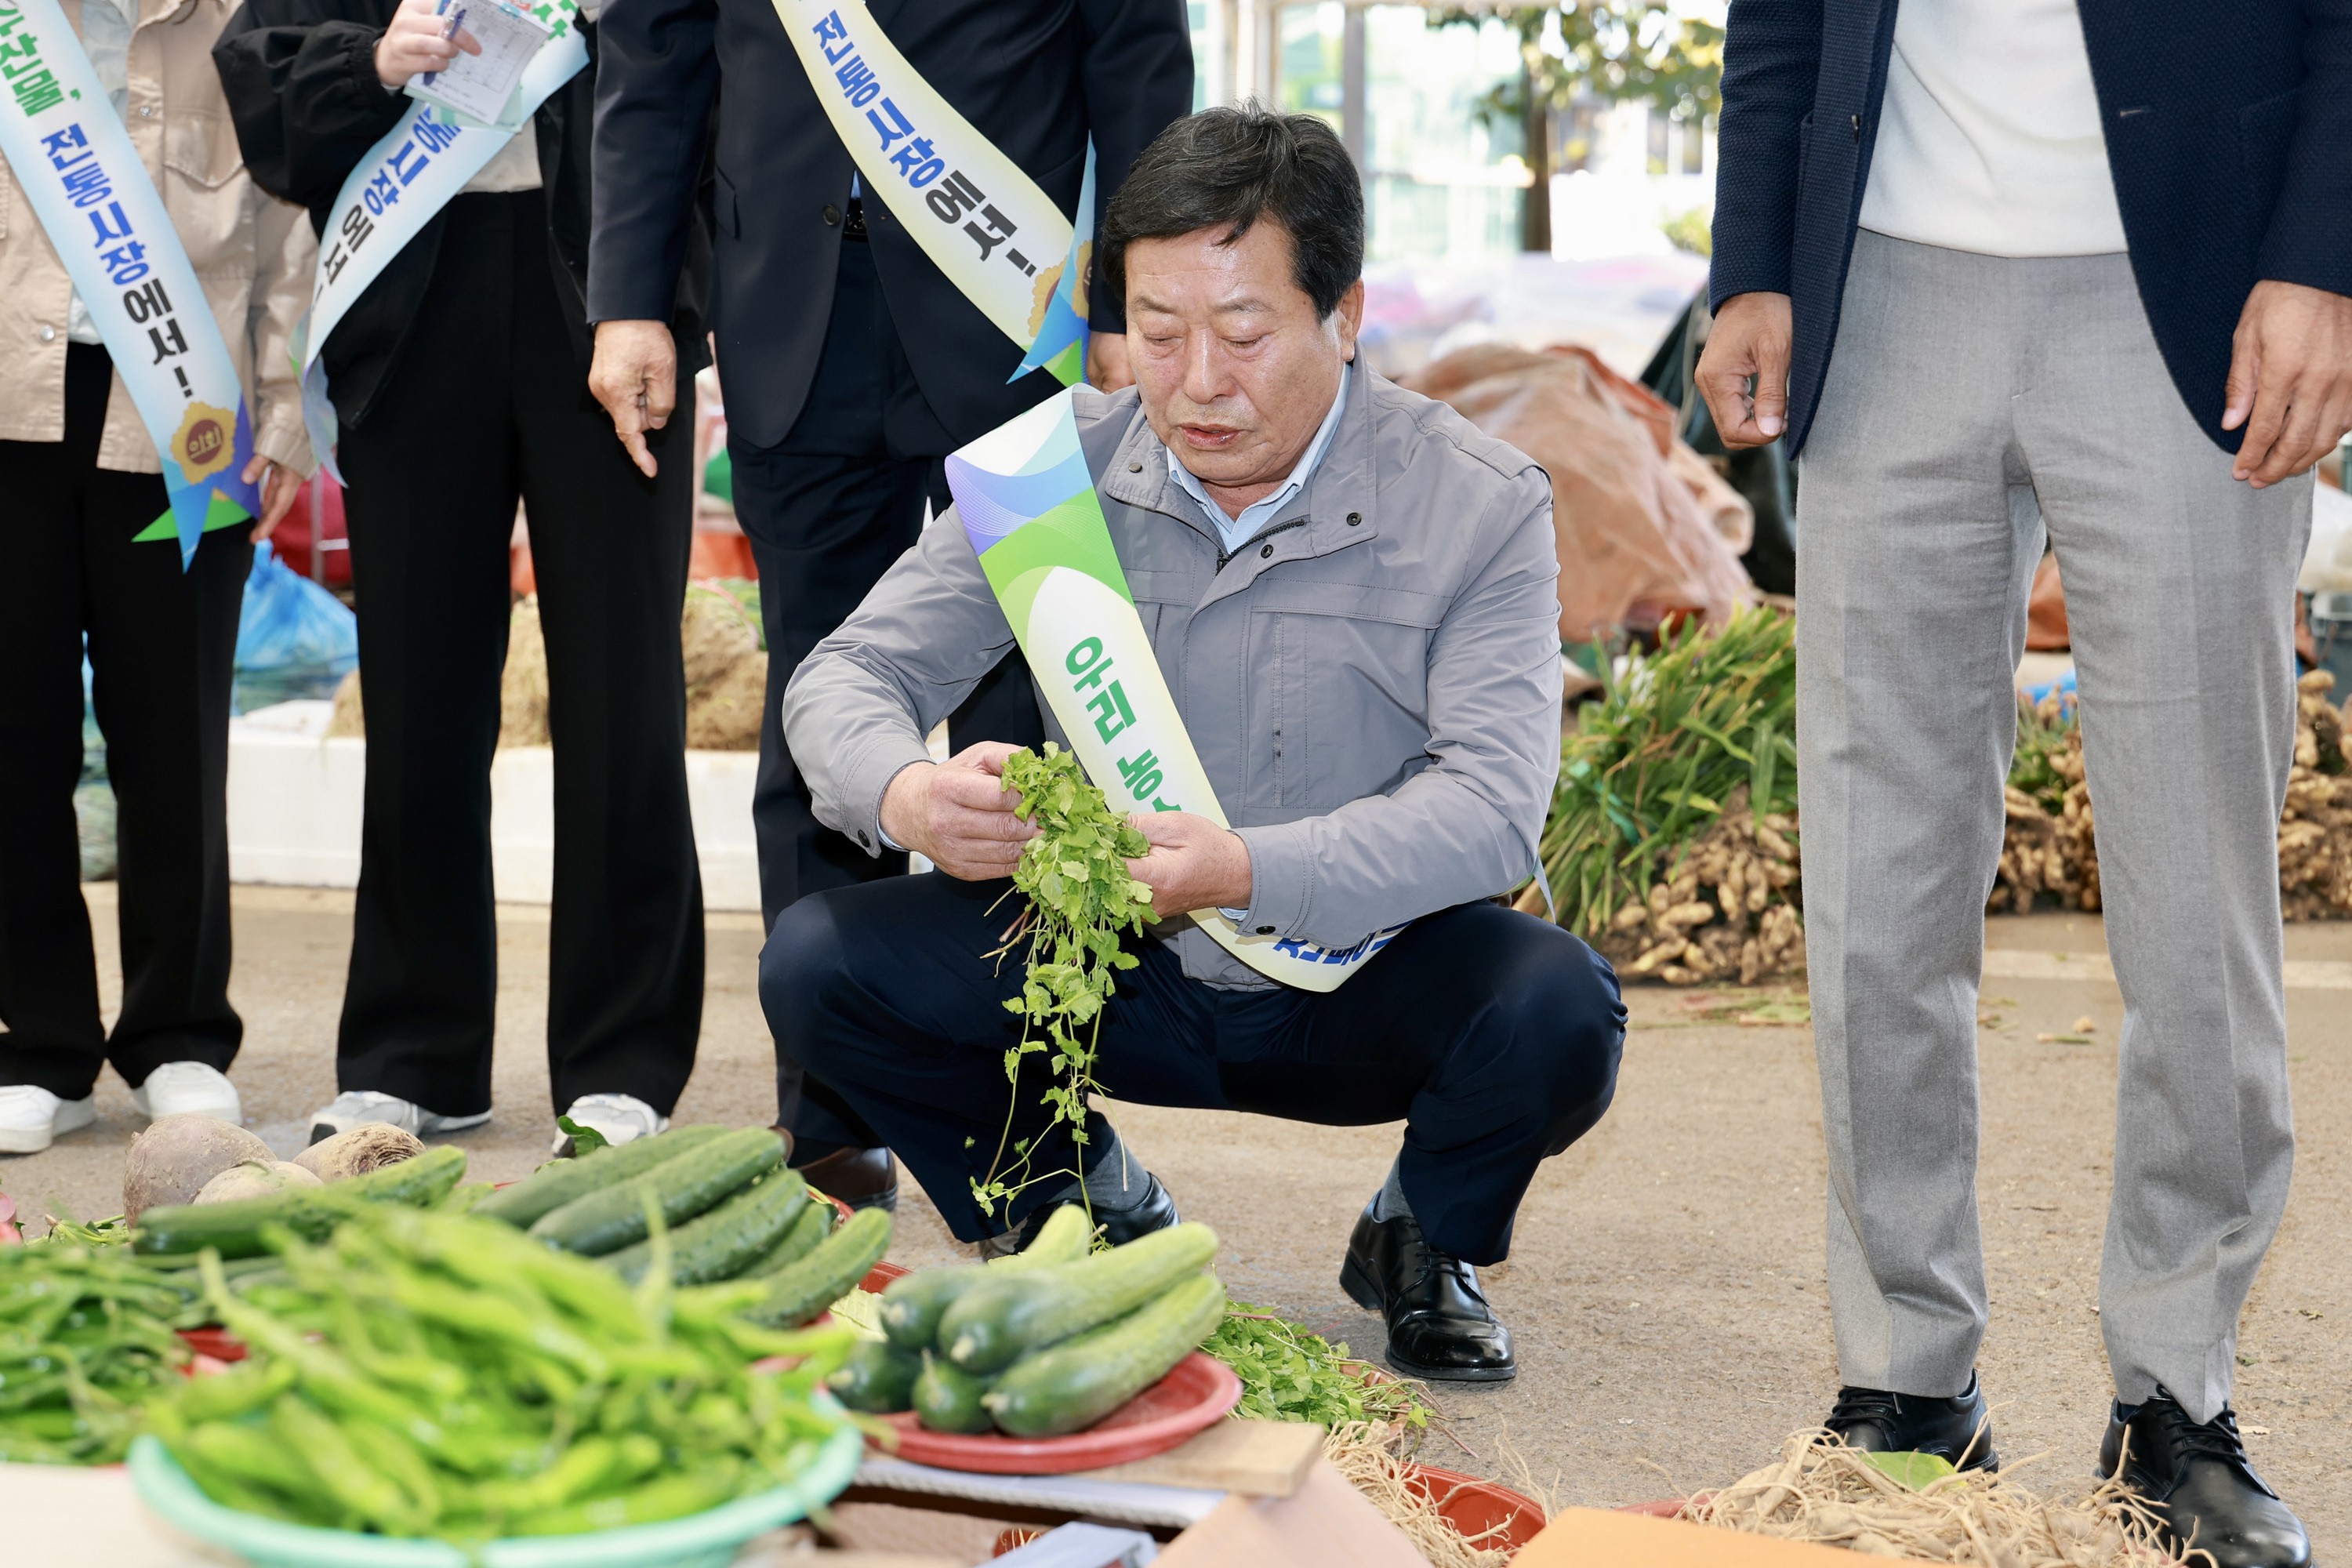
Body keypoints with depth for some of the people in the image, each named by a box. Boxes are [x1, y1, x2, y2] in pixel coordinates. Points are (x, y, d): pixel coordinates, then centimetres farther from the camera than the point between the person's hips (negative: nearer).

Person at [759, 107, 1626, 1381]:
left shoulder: (1482, 508, -13)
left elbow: (1493, 801, -24)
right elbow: (848, 674, -6)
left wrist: (1247, 871, -42)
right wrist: (910, 795, -32)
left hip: (1362, 983, -2)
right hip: (1117, 979, 2)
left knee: (1556, 1012, -33)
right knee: (818, 963, -18)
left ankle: (1425, 1239, 4)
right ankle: (1094, 1211, 9)